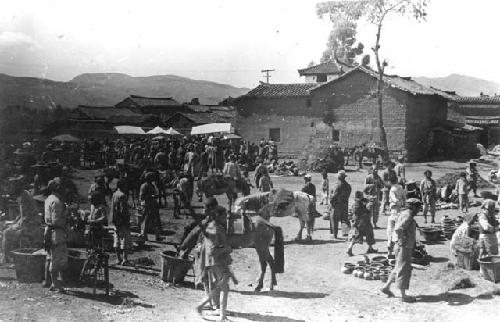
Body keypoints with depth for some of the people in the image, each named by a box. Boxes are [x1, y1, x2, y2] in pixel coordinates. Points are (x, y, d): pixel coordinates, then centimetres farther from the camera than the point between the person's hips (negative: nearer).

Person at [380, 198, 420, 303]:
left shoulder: (404, 213, 11)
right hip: (405, 247, -10)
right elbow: (399, 229, -31)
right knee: (404, 270, -2)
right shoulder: (408, 216, -18)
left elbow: (397, 227, 22)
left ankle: (386, 287, 24)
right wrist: (403, 240, -21)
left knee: (399, 268, 18)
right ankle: (403, 295, 5)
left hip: (407, 247, 10)